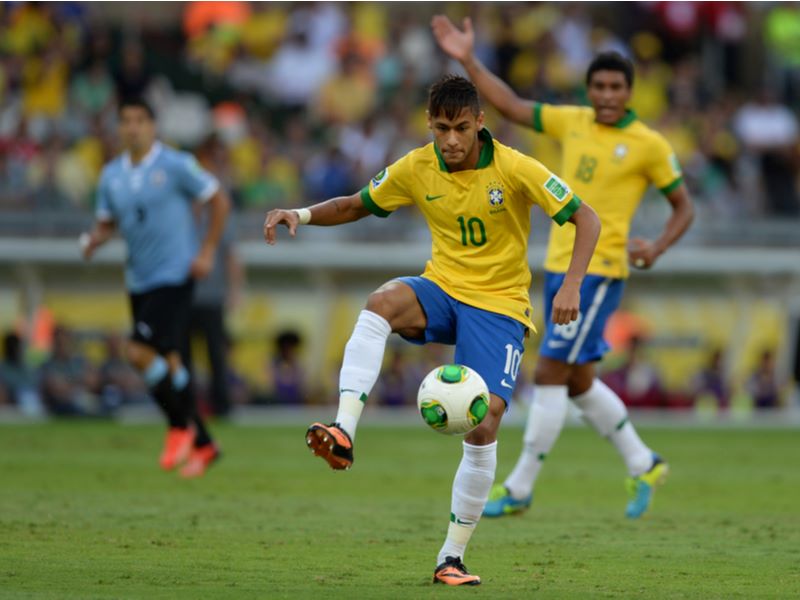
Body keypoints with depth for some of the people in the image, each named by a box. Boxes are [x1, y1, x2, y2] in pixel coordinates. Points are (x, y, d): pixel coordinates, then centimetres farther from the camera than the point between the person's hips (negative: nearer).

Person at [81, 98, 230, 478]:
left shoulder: (176, 166, -8)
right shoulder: (111, 175, 8)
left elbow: (218, 200, -2)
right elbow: (107, 223, 17)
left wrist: (207, 252, -8)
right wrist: (94, 240, -6)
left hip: (174, 275, -7)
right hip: (139, 281, 7)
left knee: (142, 352, -20)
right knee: (165, 362, 11)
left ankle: (181, 425, -2)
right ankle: (202, 445, 23)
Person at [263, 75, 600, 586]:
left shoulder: (513, 169, -13)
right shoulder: (416, 169, -3)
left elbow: (586, 219, -10)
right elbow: (357, 205, 12)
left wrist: (571, 286, -24)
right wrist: (303, 216, -7)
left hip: (499, 305, -2)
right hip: (442, 290, 2)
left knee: (485, 420, -16)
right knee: (382, 301, -33)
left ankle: (453, 556, -3)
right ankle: (344, 434, -43)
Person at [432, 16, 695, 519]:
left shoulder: (649, 145, -7)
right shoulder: (573, 122, 8)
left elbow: (684, 206, 1)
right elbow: (511, 106, 13)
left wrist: (657, 248, -15)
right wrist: (468, 61, 6)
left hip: (599, 273, -7)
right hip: (560, 267, 7)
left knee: (550, 377, -9)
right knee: (578, 383, 13)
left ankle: (519, 488, -2)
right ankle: (643, 466, 29)